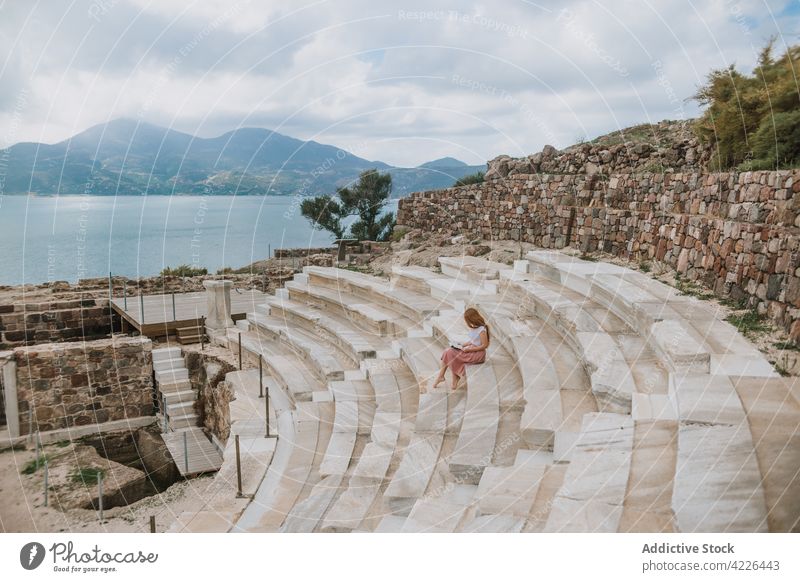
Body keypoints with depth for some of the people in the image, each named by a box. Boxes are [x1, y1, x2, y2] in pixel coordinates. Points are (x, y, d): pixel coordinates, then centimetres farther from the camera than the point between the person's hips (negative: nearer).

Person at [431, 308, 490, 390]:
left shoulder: (482, 330, -17)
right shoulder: (473, 328, 11)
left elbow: (484, 345, -20)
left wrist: (469, 350, -20)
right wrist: (462, 345, 5)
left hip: (478, 353, -9)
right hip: (471, 350, 9)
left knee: (452, 355, -19)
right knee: (448, 352, -8)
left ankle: (455, 379, -1)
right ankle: (441, 376, -5)